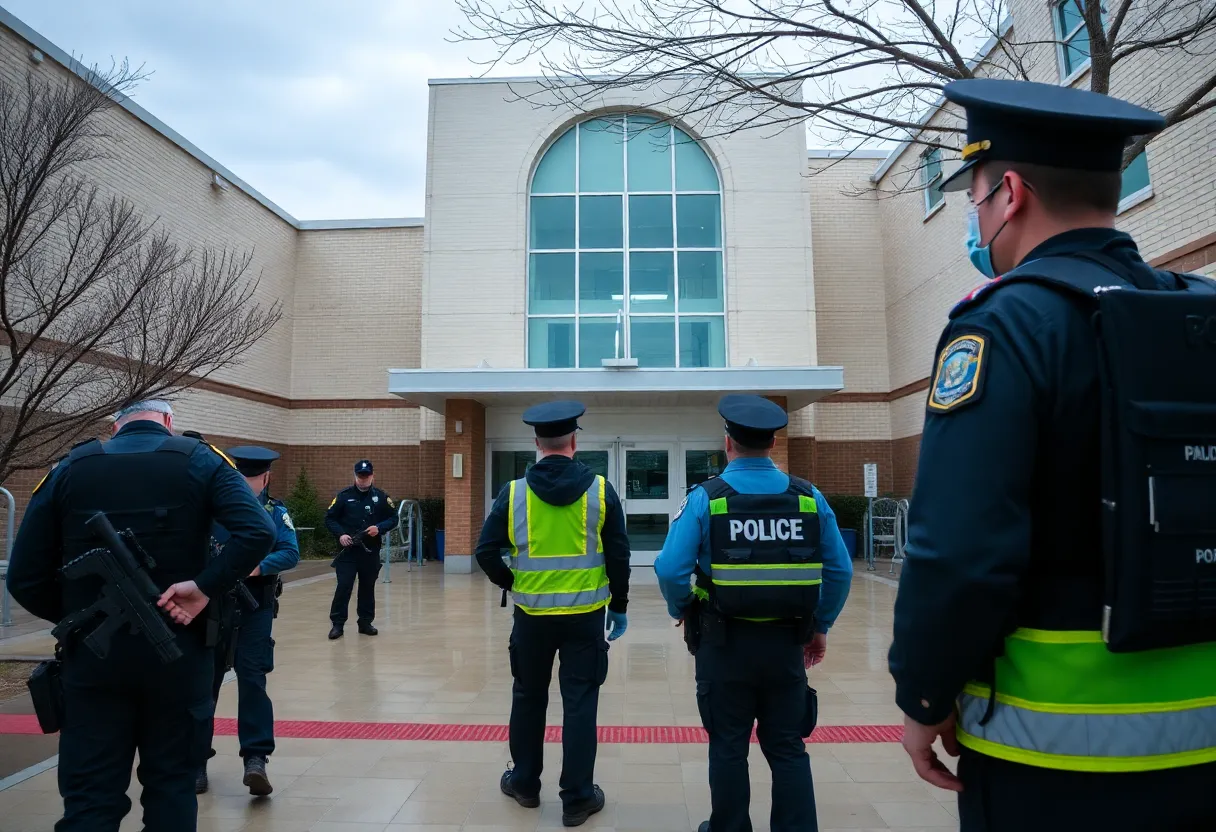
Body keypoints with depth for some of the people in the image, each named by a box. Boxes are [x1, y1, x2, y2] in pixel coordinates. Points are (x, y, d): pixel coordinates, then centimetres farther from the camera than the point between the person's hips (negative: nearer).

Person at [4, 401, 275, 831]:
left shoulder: (70, 468, 3)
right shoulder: (198, 460, -2)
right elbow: (258, 533, -20)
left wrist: (79, 620, 13)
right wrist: (204, 586, -16)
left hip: (93, 656, 1)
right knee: (171, 784, 14)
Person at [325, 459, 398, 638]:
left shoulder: (381, 496, 3)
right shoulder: (344, 495, 0)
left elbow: (393, 518, 6)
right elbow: (330, 519, 3)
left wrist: (379, 528, -12)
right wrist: (340, 534, -13)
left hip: (371, 551, 2)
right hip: (348, 550, -2)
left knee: (368, 588, 10)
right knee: (343, 587, -4)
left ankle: (365, 622, 21)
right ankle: (337, 624, 7)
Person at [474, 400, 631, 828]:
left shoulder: (514, 492, -6)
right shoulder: (601, 490, -6)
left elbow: (486, 552, -6)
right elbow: (619, 555, -4)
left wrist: (510, 584, 10)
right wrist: (619, 605, 6)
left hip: (532, 615, 1)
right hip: (585, 614, -1)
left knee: (528, 698, 18)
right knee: (579, 704, 7)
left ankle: (525, 783, 33)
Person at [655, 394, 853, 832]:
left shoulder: (706, 497, -11)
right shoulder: (809, 497, -2)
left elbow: (670, 569, -15)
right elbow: (840, 571, -1)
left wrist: (680, 612, 4)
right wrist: (820, 626, 11)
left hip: (725, 642, -2)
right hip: (786, 642, 2)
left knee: (729, 747, 14)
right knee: (787, 747, 16)